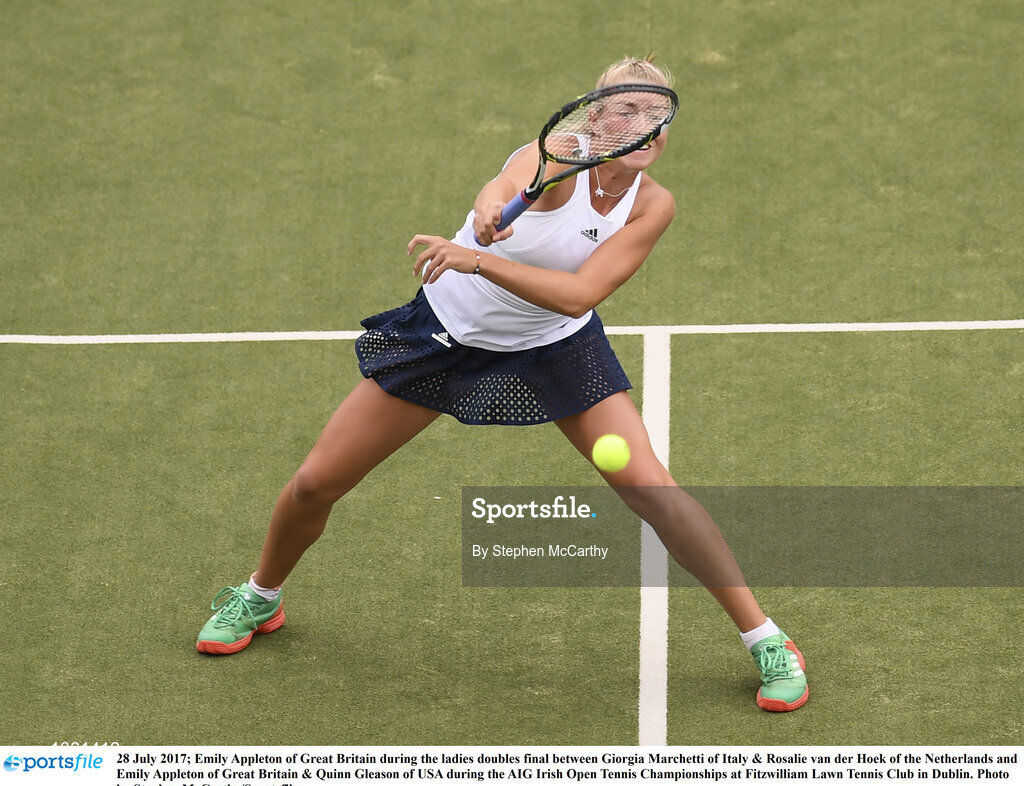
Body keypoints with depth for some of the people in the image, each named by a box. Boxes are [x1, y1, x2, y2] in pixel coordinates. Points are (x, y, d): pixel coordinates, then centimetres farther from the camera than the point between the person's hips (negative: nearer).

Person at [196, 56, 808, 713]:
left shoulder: (652, 206, -17)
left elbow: (579, 294, -30)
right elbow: (507, 185, -49)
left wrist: (477, 260, -44)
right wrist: (492, 210, -73)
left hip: (556, 347, 1)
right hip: (448, 330, -1)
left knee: (650, 487, -16)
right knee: (315, 484, 2)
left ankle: (766, 640, -2)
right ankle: (260, 598, 34)